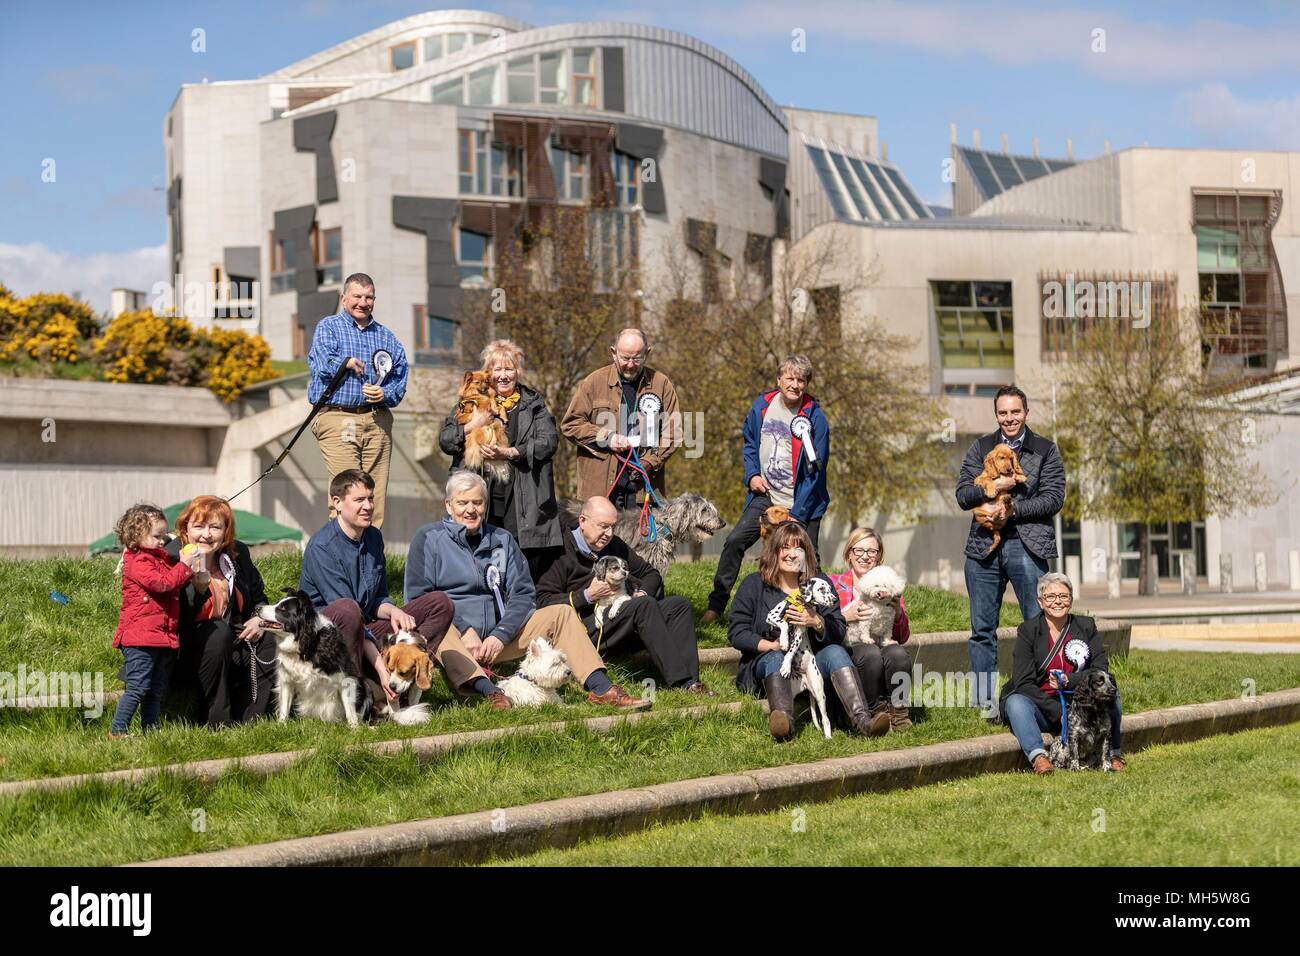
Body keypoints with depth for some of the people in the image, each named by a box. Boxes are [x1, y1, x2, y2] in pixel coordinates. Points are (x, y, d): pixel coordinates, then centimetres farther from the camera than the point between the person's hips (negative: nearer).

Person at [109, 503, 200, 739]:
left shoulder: (160, 559, 20)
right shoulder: (137, 562, -10)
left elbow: (175, 587, 27)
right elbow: (161, 583, -21)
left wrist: (189, 571, 11)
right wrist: (184, 566, -12)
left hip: (164, 637, 9)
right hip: (141, 637, -9)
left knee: (157, 690, 12)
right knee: (138, 687, -11)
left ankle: (150, 729, 17)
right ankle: (117, 731, -7)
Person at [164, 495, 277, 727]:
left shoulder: (238, 553, 5)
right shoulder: (171, 558, -15)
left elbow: (258, 597, 22)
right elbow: (175, 620, -25)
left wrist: (258, 619, 0)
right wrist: (199, 584, -40)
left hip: (230, 648, 6)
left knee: (270, 641, -14)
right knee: (218, 631, -32)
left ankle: (247, 720, -8)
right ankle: (216, 721, -26)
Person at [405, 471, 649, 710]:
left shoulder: (501, 541, 16)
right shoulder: (429, 538, 4)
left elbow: (523, 594, 9)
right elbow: (417, 597, -6)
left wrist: (500, 636, -9)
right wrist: (464, 631, -17)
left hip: (497, 638, 5)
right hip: (452, 634, -5)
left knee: (562, 613, -7)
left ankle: (601, 688, -22)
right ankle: (487, 690, -57)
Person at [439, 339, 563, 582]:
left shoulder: (534, 404, 14)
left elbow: (549, 441, -1)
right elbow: (444, 440, 9)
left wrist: (509, 453, -12)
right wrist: (472, 426, -9)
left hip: (523, 501, 0)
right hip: (481, 497, 1)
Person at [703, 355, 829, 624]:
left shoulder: (815, 418, -12)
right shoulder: (762, 406, 0)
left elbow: (816, 470, -11)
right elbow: (750, 444, 18)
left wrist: (797, 516, -13)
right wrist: (752, 475, 1)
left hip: (802, 503, -3)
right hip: (765, 496, 3)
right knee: (734, 541, -10)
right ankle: (716, 605, -3)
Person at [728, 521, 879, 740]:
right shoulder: (753, 585, 7)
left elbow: (839, 633, 3)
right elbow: (736, 633, -2)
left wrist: (816, 622, -19)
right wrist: (771, 645, -18)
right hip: (765, 662, -2)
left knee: (836, 652, -27)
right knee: (776, 659, -34)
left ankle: (860, 718, -48)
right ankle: (783, 720, -64)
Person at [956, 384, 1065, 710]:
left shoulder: (1045, 450, 7)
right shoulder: (980, 448, 12)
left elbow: (1054, 498, -3)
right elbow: (962, 495, 4)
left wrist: (1014, 508, -12)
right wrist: (991, 488, -14)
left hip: (1027, 546, -2)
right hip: (983, 548, 2)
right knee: (982, 629, 5)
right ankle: (984, 701, 11)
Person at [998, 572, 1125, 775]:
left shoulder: (1086, 627, 5)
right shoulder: (1028, 631, -4)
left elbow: (1101, 671, -2)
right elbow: (1023, 683, -11)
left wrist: (1068, 681, -20)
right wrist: (1058, 712, -21)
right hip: (1040, 708, -2)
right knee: (1016, 702, -32)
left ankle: (1112, 753, -24)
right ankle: (1037, 756, -48)